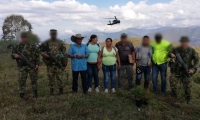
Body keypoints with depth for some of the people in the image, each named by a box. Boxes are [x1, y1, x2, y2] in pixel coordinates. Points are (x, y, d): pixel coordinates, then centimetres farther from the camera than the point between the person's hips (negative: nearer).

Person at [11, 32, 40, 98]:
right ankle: (21, 93, 16)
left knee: (34, 79, 7)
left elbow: (37, 55, 2)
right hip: (22, 66, 2)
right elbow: (12, 54, 14)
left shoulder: (33, 45, 2)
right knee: (21, 80, 3)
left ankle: (35, 92, 20)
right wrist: (15, 55, -11)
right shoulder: (18, 46, 8)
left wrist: (37, 64, -7)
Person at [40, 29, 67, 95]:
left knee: (59, 77, 2)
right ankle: (51, 90, 21)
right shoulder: (46, 43, 5)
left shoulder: (61, 42, 3)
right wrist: (44, 54, -12)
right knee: (51, 77, 8)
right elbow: (41, 50, 10)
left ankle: (61, 89, 17)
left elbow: (64, 52, 3)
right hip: (50, 63, 1)